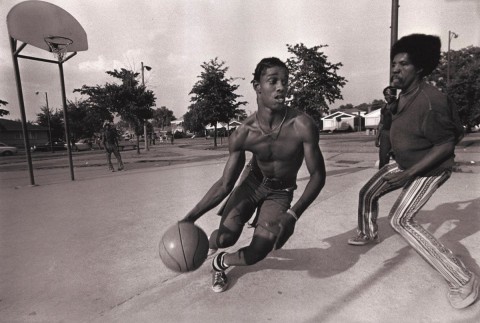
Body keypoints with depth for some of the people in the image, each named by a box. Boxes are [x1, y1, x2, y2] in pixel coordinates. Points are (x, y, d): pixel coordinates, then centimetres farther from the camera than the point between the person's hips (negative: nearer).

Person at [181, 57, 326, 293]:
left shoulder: (302, 126, -30)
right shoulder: (243, 134, -24)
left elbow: (318, 175, -20)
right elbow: (225, 184, -15)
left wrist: (293, 214, -32)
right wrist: (192, 216, -24)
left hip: (281, 192, 0)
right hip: (253, 181, 1)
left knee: (258, 252, -11)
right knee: (226, 237, -15)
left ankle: (220, 263, 23)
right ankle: (209, 243, 25)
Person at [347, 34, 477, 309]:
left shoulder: (430, 102, -29)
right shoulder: (405, 95, -1)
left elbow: (447, 144, -24)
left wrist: (408, 173, -29)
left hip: (430, 169, -9)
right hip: (406, 163, 9)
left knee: (401, 219, -19)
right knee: (368, 193, 13)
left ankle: (464, 280, -5)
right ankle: (369, 234, 42)